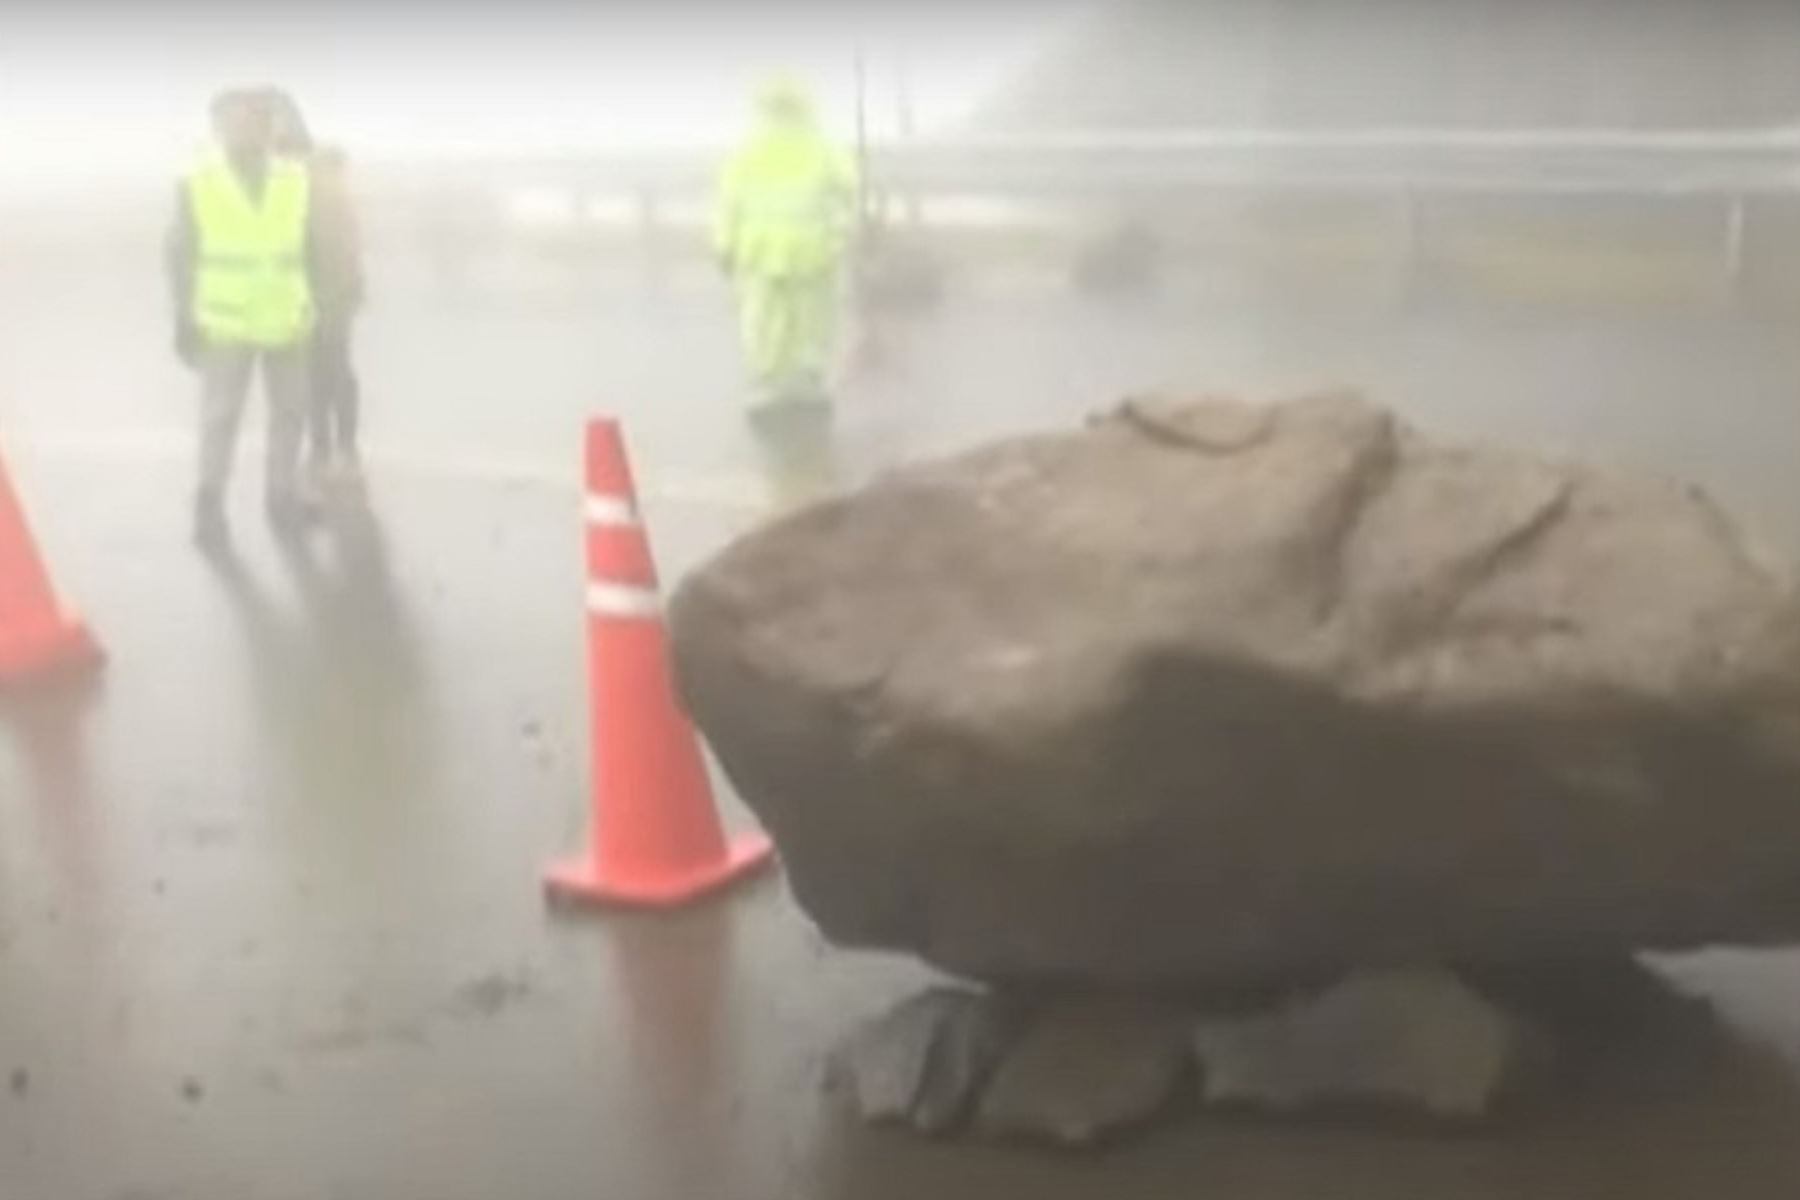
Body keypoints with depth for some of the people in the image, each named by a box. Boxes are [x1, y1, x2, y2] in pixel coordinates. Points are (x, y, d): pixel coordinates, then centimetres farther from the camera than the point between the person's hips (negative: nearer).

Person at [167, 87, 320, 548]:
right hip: (224, 324, -3)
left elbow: (307, 249, 6)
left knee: (289, 411, 12)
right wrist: (184, 322, -4)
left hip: (286, 321, 3)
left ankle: (283, 498, 25)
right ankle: (210, 506, 10)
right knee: (220, 417, 0)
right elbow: (181, 257, -3)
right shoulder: (197, 184, -8)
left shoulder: (295, 180, -3)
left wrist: (311, 307, 7)